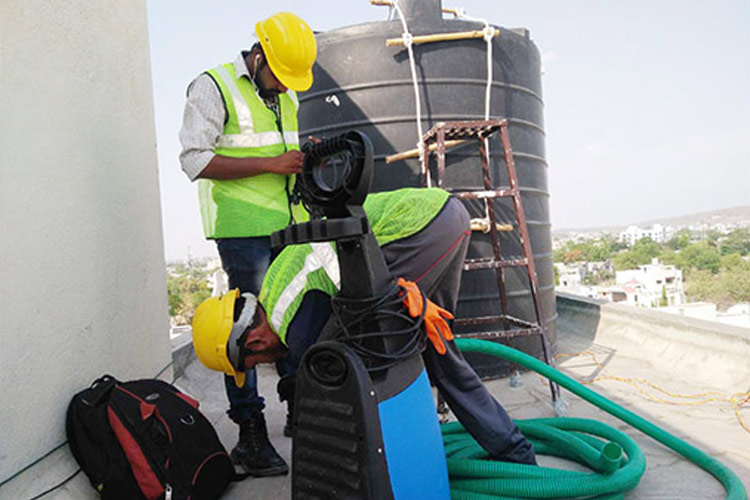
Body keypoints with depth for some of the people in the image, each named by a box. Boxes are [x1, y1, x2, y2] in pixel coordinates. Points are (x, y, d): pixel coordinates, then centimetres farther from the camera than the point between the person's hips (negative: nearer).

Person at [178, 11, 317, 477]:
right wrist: (271, 164, -18)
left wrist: (305, 157, 7)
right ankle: (251, 435, 6)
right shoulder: (213, 88, -6)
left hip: (290, 226, 7)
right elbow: (195, 160, -14)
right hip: (244, 229, -7)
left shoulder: (287, 96, 17)